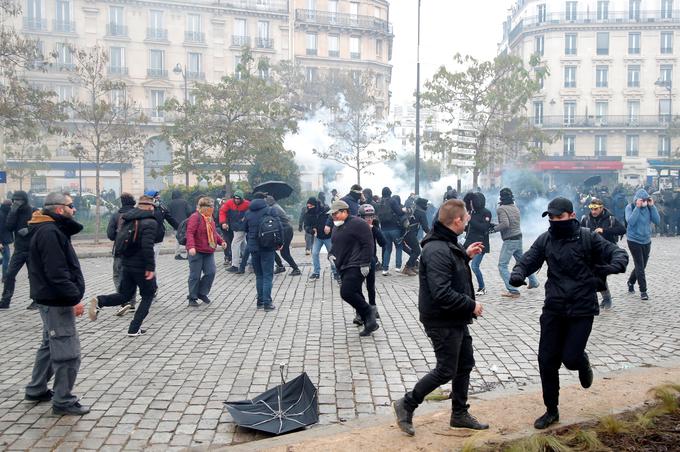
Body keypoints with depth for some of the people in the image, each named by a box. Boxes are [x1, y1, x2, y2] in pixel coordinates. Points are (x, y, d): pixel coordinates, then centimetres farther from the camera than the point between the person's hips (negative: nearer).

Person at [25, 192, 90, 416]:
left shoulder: (54, 229, 14)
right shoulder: (49, 233, -22)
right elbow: (57, 273, -26)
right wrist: (74, 298, -24)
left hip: (52, 299, 11)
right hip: (56, 302, -11)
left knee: (50, 345, 24)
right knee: (68, 352, -4)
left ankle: (36, 389, 36)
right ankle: (63, 401, 5)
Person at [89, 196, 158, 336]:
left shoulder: (127, 219, 9)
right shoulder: (150, 222, -16)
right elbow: (147, 246, -26)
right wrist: (150, 267, -22)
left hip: (127, 264, 7)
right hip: (142, 266, -7)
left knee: (125, 294, 18)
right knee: (148, 296, 11)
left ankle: (100, 301, -9)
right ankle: (134, 329, 8)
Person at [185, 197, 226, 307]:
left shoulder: (210, 218, 13)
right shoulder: (195, 217, -14)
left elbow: (214, 232, 24)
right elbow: (190, 233, -22)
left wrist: (221, 241, 10)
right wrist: (191, 246, -33)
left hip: (209, 252, 7)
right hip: (196, 252, -7)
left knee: (211, 272, 0)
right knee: (195, 275, 1)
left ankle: (202, 293, 19)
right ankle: (192, 298, 14)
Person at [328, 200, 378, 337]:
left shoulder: (357, 224, -11)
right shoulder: (337, 227, 17)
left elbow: (368, 244, -14)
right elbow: (335, 245, 29)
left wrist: (364, 264, -19)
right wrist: (331, 254, 8)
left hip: (356, 267, -9)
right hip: (344, 268, 9)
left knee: (346, 292, -21)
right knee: (355, 295, 9)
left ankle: (368, 312, -2)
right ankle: (370, 323, 17)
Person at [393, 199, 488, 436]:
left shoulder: (447, 244, 6)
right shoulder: (437, 251, -27)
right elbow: (442, 294, -32)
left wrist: (465, 255, 10)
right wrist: (471, 305, -21)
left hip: (456, 319, 10)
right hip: (442, 321, -10)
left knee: (465, 364, 18)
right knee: (446, 371, 1)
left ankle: (460, 414, 33)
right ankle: (407, 405, 17)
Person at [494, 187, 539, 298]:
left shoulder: (501, 209, -14)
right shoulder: (515, 208, 9)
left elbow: (505, 224, -25)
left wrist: (495, 228, -13)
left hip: (509, 241, -8)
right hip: (518, 238, 8)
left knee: (502, 266, -5)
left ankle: (513, 291, -11)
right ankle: (533, 282, 39)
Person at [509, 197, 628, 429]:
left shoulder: (587, 238, -8)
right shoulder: (545, 240, 1)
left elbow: (619, 253, -7)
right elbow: (528, 260, 2)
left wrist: (611, 267, -30)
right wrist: (518, 273, -21)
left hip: (582, 310, -3)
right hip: (553, 310, 3)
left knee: (570, 359, -7)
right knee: (547, 361, 5)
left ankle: (583, 363, 34)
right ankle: (551, 410, 24)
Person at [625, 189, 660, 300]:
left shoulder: (648, 207, 0)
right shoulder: (630, 207, -9)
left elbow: (657, 221, -8)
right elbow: (631, 222, -23)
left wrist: (652, 206, -15)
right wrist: (638, 207, -25)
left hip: (646, 241, 4)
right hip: (634, 240, -4)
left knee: (641, 266, 14)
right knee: (640, 266, -6)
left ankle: (631, 282, 37)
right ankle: (643, 291, 0)